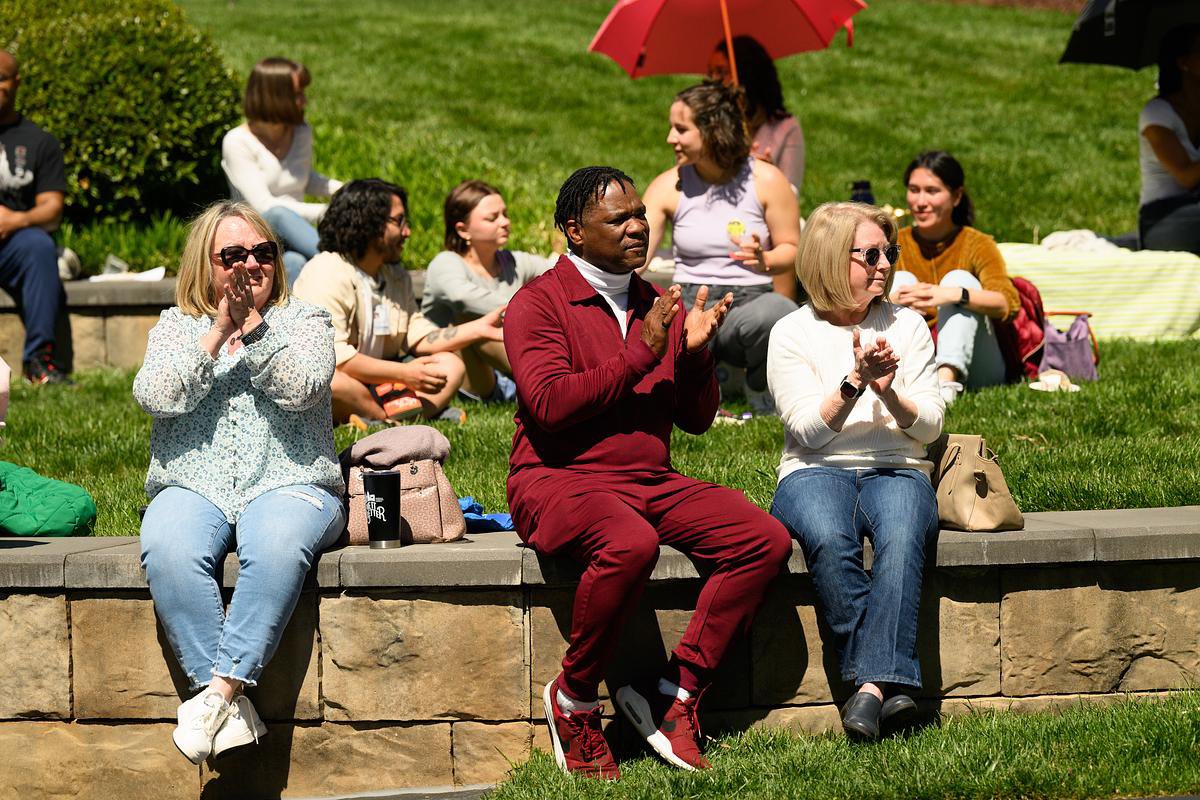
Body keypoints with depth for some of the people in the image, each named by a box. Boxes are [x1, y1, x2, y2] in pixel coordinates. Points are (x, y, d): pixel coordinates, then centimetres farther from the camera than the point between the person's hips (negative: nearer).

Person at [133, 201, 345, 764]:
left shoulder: (304, 321, 14)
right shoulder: (176, 327, 17)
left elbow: (301, 387, -6)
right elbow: (154, 396, -3)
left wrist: (254, 328, -15)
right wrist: (218, 333, -9)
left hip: (288, 485, -1)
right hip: (193, 487, 1)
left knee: (276, 548, -37)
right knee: (168, 552, -33)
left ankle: (221, 689, -36)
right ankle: (232, 707, -34)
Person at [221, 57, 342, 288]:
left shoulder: (302, 134, 9)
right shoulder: (237, 142, -9)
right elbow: (265, 207, -18)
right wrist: (326, 212, -25)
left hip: (294, 243, 5)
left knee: (295, 262, -35)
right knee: (280, 216, -39)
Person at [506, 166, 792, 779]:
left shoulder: (661, 307, 17)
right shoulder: (538, 303, -1)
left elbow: (697, 419, 15)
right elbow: (548, 404, -16)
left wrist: (695, 354, -5)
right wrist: (641, 356, -14)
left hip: (652, 483, 7)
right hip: (560, 480, -7)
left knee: (766, 540, -15)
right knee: (630, 544, -39)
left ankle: (674, 693, -15)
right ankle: (573, 699, -16)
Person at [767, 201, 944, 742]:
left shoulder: (907, 326, 12)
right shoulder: (792, 334, 5)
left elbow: (929, 427, 6)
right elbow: (809, 429, -6)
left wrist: (889, 393, -14)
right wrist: (855, 381, -20)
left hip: (896, 470, 1)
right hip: (815, 474, -1)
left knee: (901, 537, -36)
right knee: (828, 540, -37)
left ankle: (872, 685, -45)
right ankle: (891, 683, -36)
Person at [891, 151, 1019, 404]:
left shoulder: (977, 245, -2)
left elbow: (1008, 303, -21)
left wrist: (954, 295, -40)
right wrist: (888, 302, -33)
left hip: (972, 369, -2)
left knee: (959, 278, -20)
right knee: (902, 279, -13)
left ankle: (947, 380, -44)